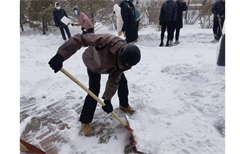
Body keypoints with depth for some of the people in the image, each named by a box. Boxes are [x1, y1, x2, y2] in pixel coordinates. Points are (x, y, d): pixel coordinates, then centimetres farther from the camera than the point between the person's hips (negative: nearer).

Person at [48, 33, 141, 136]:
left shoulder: (125, 61, -30)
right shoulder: (109, 41, -49)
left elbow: (114, 80, -23)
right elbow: (80, 39, -50)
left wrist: (107, 99, -30)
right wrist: (60, 56, -56)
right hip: (93, 64, -5)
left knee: (122, 81, 9)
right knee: (94, 91, -13)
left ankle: (124, 105, 38)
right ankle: (85, 121, 5)